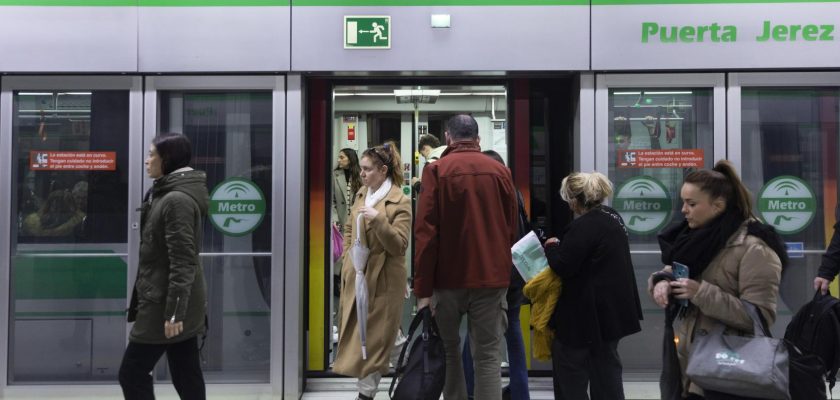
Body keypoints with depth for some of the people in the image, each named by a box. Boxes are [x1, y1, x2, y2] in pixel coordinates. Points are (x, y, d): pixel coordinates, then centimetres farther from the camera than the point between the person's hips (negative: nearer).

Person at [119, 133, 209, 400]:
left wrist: (173, 311, -23)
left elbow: (182, 262, -22)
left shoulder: (177, 200, -17)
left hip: (165, 303, -10)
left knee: (132, 374, -1)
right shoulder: (169, 195, 15)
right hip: (168, 301, 10)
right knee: (187, 377, 10)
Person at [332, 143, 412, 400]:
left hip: (383, 280, -7)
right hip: (356, 275, 7)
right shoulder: (361, 194, 9)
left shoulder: (400, 202, -14)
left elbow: (399, 245, -19)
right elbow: (349, 229, 20)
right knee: (356, 335, 13)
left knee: (373, 338, 0)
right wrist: (348, 258, 10)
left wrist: (378, 219, -30)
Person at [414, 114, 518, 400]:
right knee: (488, 355, 5)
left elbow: (425, 231, -10)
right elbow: (511, 227, 10)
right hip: (492, 276, 2)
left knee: (448, 348, 17)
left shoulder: (436, 170, -5)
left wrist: (423, 288, -8)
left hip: (449, 276, -1)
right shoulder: (500, 171, 4)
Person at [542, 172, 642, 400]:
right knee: (606, 364, 17)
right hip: (612, 306, 10)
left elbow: (564, 267, -21)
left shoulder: (583, 226, -22)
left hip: (590, 310, -10)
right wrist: (561, 247, 13)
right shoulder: (612, 217, 9)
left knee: (569, 364, 3)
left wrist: (551, 247, -3)